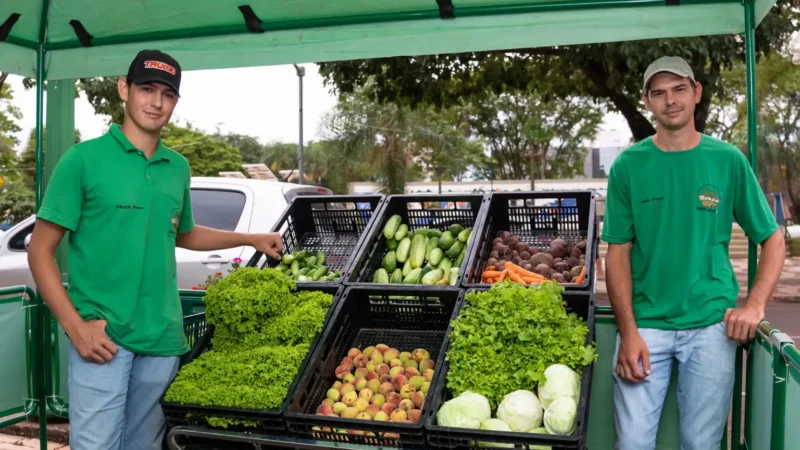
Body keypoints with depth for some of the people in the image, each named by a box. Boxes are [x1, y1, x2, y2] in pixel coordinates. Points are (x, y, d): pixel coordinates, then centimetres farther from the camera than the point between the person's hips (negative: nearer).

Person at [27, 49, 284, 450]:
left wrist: (252, 239, 21)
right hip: (102, 335, -4)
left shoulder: (178, 168, 10)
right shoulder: (84, 158, -5)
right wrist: (75, 326, -14)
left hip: (163, 338, 5)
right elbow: (40, 250, -4)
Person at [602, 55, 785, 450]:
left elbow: (773, 240, 7)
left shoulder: (728, 160, 2)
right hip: (645, 323, 0)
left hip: (712, 324, 1)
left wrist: (755, 305, -7)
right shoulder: (628, 165, 0)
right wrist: (629, 332, -9)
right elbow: (618, 253, -1)